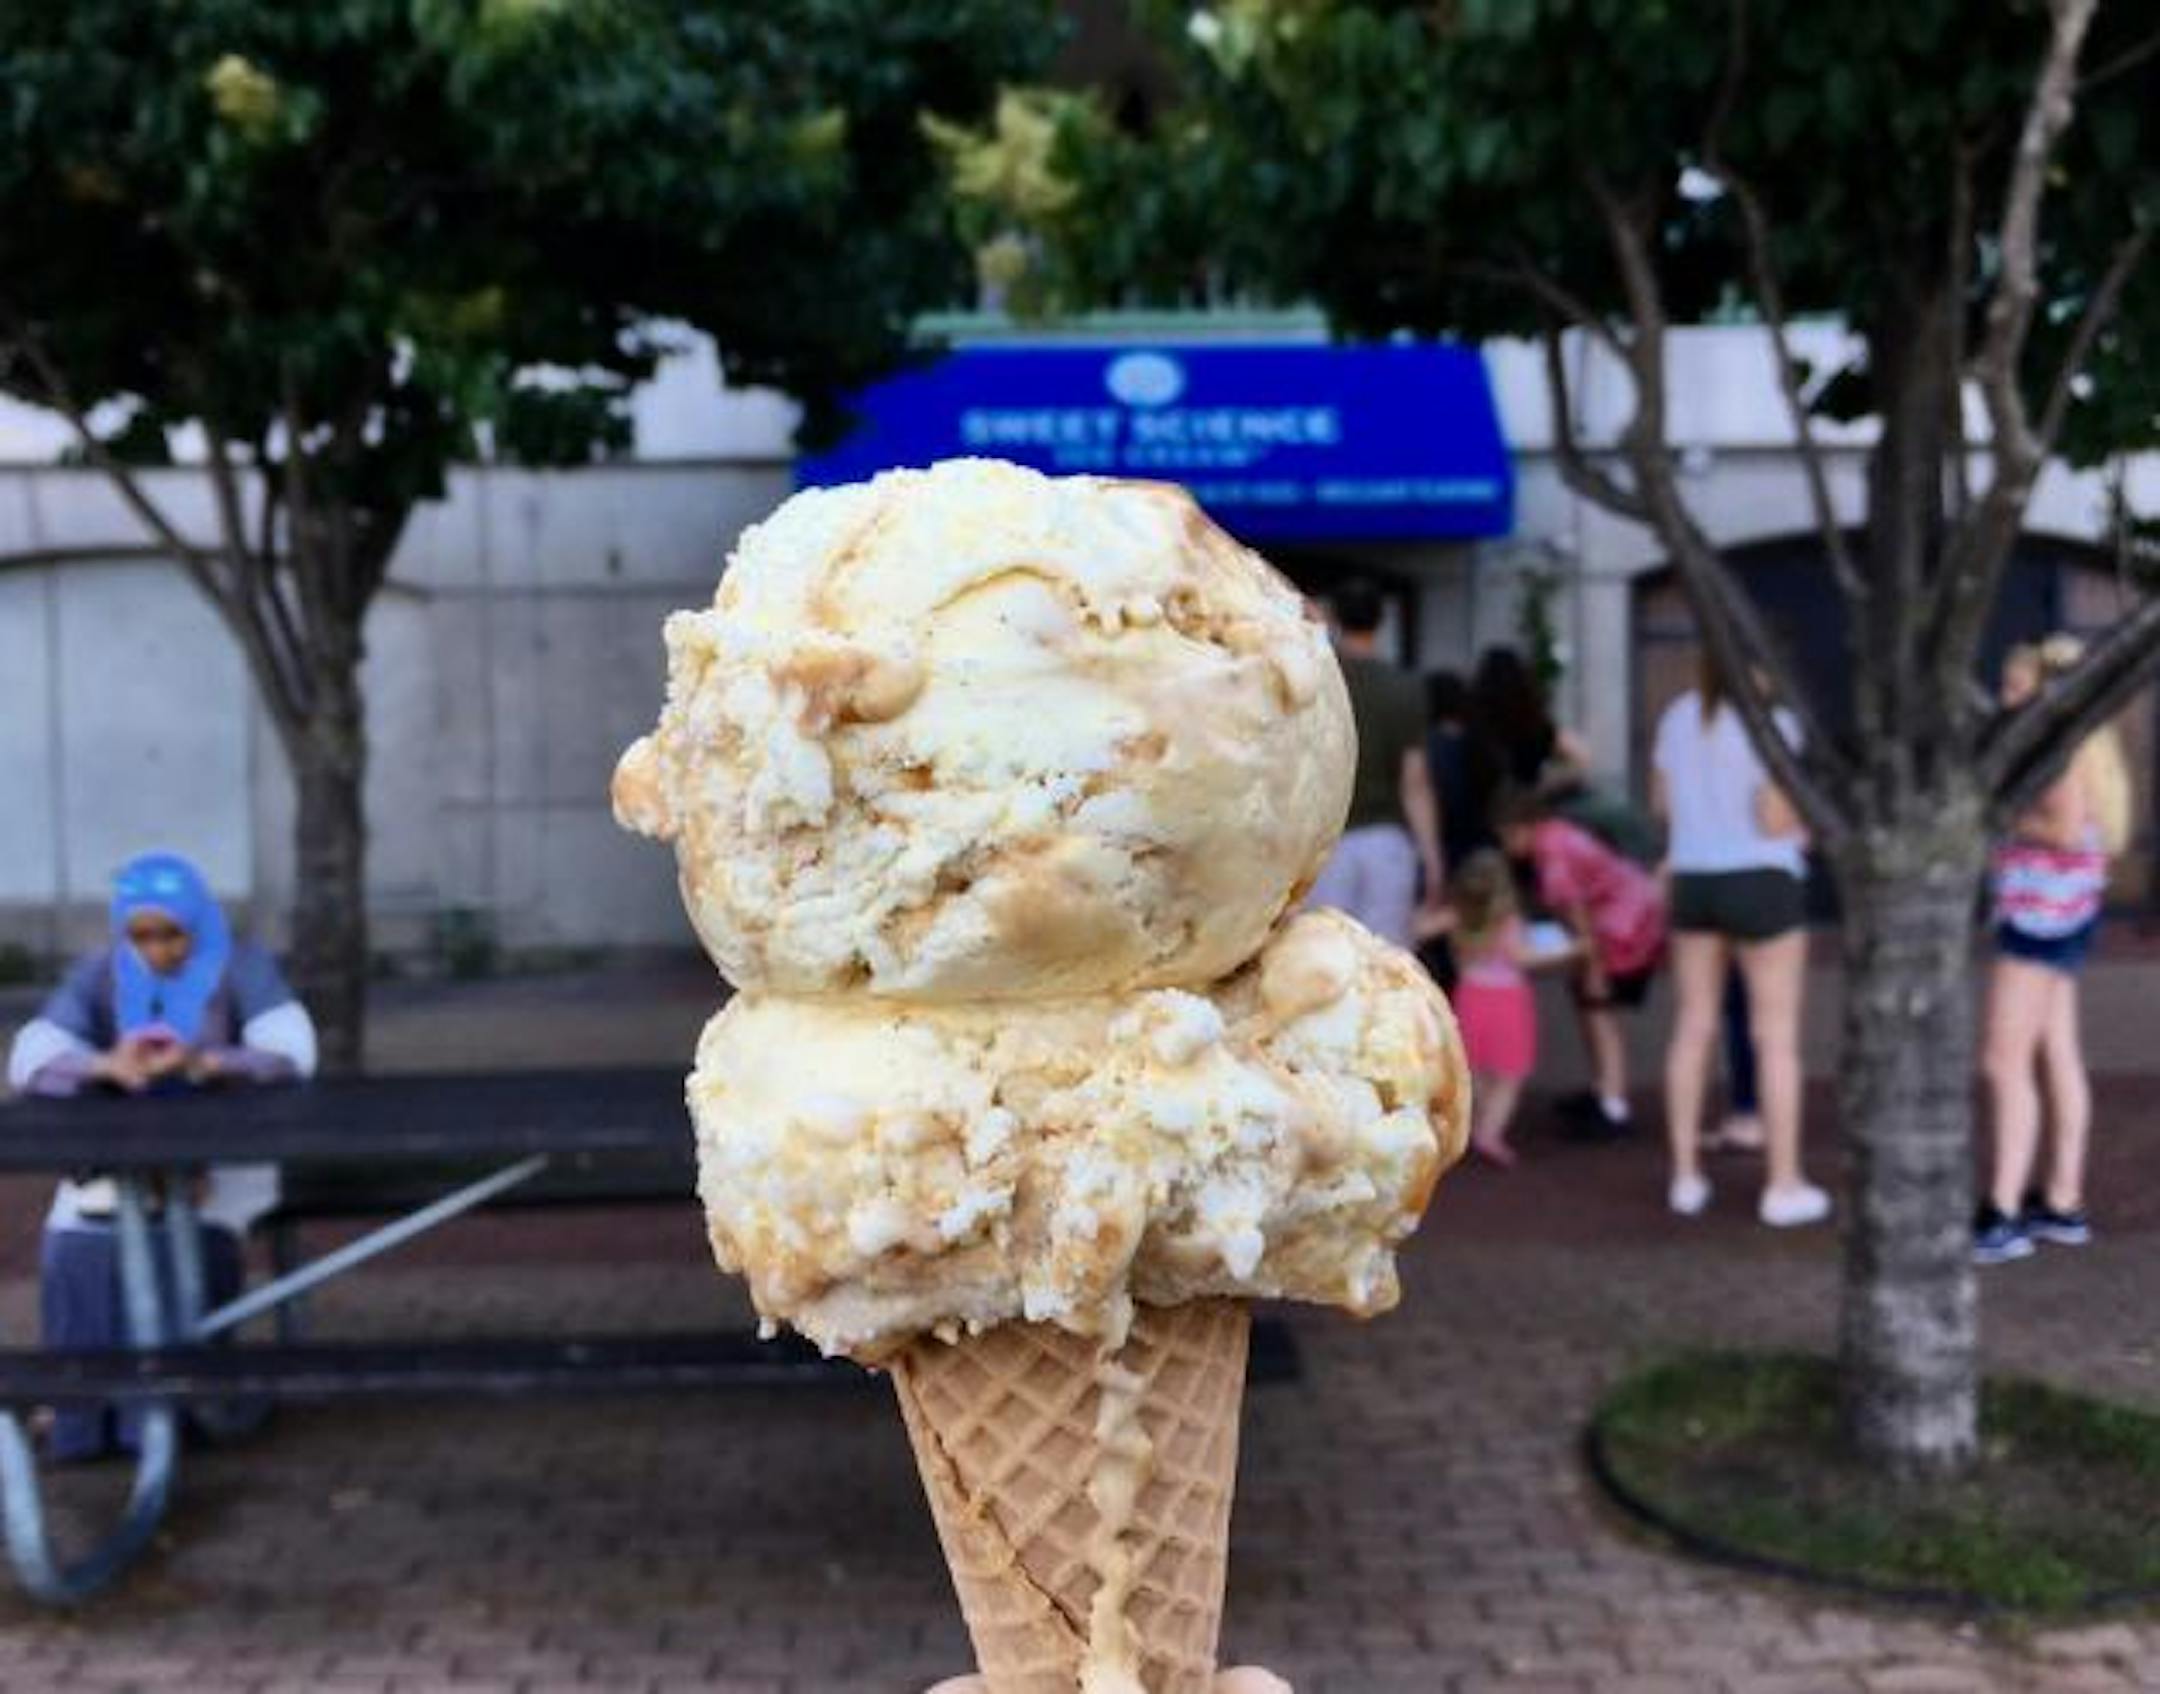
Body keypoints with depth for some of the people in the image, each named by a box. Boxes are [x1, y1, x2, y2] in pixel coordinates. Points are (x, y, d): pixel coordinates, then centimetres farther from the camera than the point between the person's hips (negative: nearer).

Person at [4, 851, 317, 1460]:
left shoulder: (243, 967, -11)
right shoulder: (98, 977, -5)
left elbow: (290, 1052, -25)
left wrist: (201, 1063, -43)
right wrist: (110, 1067, -38)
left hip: (223, 1155, -2)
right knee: (76, 1244, -27)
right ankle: (91, 1409, -14)